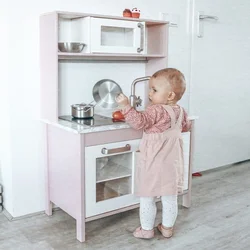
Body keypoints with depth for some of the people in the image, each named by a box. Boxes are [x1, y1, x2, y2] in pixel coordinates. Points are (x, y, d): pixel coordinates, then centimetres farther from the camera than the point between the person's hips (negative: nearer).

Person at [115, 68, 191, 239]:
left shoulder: (156, 111, -18)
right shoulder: (181, 111, 5)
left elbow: (140, 122, -29)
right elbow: (187, 127, 23)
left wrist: (126, 106, -33)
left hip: (153, 163, -7)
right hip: (172, 164, 7)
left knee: (147, 197, 8)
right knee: (170, 198, 16)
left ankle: (147, 229, 19)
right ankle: (167, 228, 29)